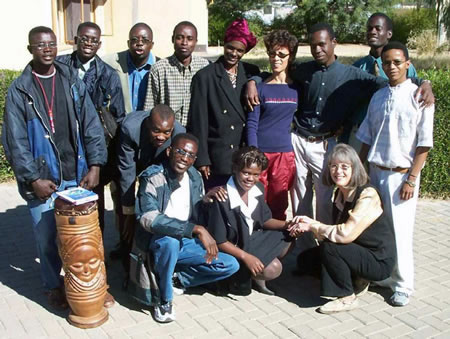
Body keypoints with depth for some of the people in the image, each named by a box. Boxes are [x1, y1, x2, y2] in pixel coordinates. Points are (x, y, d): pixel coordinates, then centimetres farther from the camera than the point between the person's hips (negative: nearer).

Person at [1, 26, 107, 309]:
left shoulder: (73, 82, 6)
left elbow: (92, 126, 2)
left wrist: (95, 165, -7)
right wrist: (33, 179, -11)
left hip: (76, 176, 2)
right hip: (42, 179, -2)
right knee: (47, 237, 6)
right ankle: (54, 286, 29)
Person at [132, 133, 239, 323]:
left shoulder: (195, 178, 1)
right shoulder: (153, 178, -20)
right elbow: (149, 219, -37)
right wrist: (197, 229, -40)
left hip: (186, 243, 6)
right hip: (157, 244, -6)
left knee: (231, 265, -8)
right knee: (169, 240, -40)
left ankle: (177, 279, 5)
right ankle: (164, 299, -16)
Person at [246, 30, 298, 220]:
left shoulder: (297, 87, 6)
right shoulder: (261, 87, 1)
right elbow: (251, 123, -3)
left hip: (284, 154, 2)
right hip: (260, 152, -1)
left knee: (278, 206, 8)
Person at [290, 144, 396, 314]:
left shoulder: (367, 195, -22)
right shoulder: (340, 193, 4)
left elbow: (346, 234, -30)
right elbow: (335, 230, 6)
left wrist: (313, 226, -17)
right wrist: (308, 225, -10)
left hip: (379, 261, -9)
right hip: (360, 253, 9)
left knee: (329, 247, -26)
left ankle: (348, 298, -7)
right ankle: (357, 282, 13)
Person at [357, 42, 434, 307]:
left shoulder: (419, 96, -5)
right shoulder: (378, 97, 10)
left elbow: (424, 143, -8)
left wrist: (411, 179, -12)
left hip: (401, 174, -5)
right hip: (375, 172, 5)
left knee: (399, 232, -3)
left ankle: (403, 285, 12)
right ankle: (382, 276, 25)